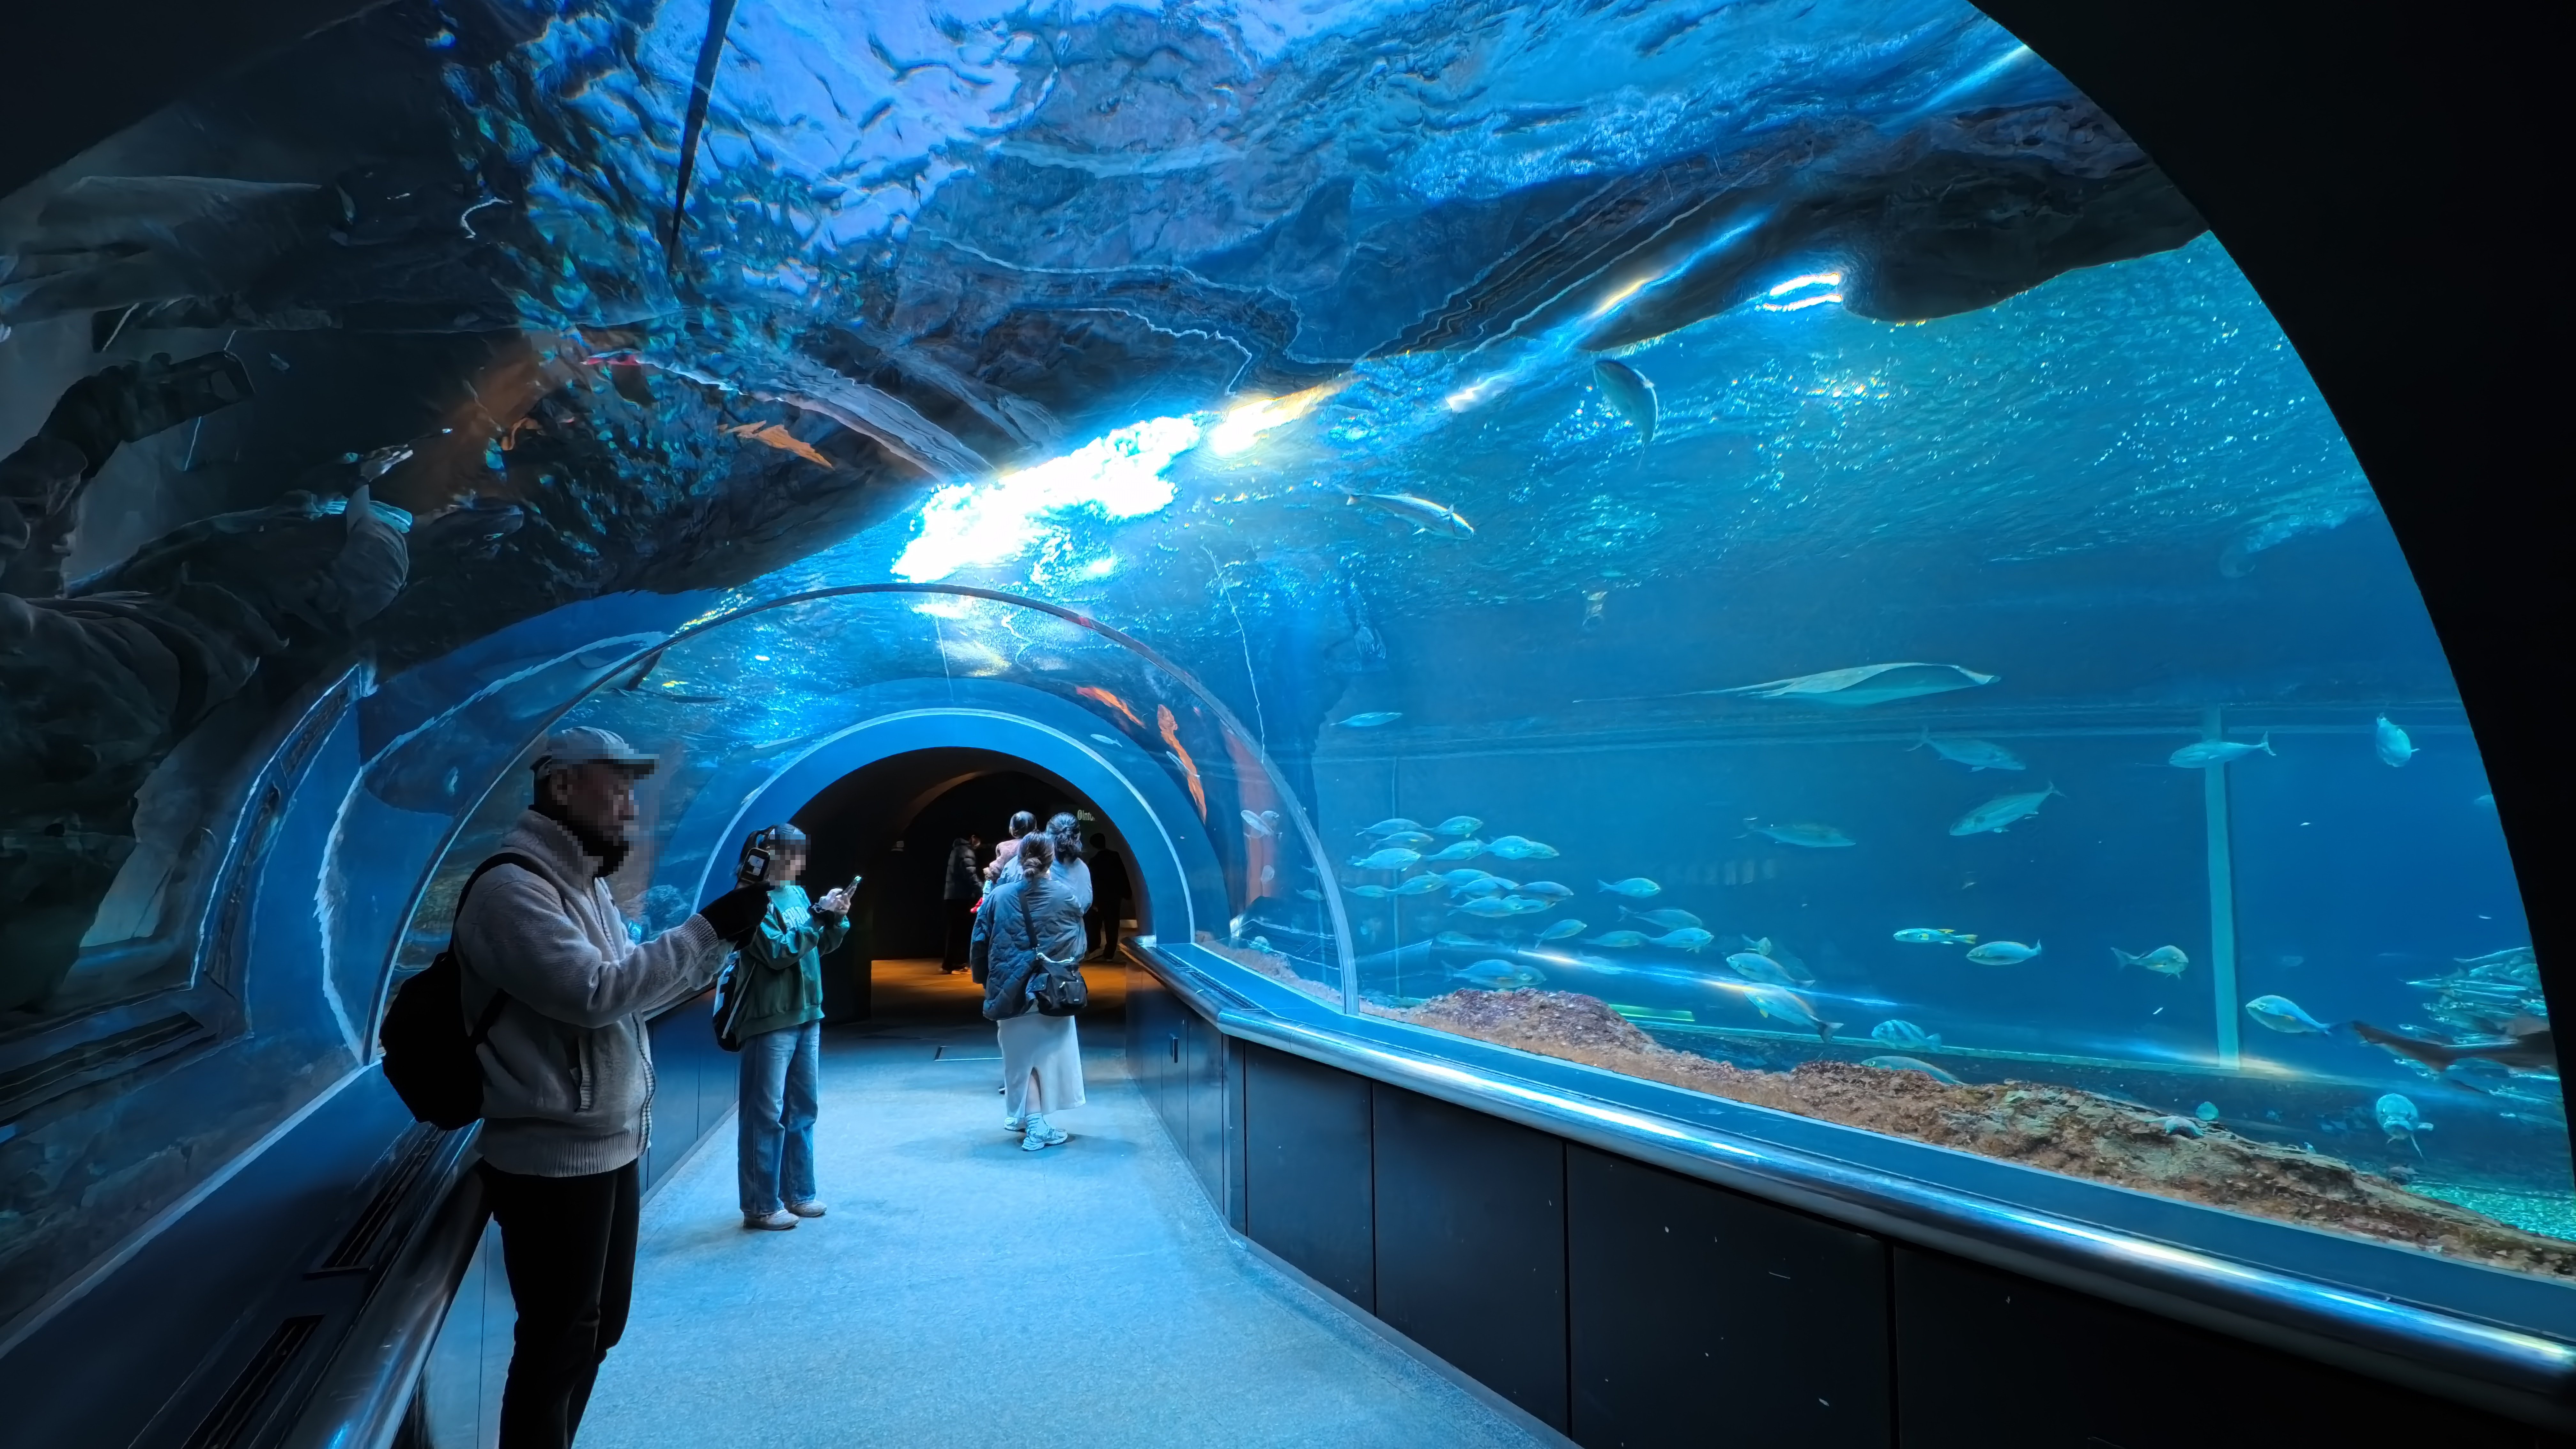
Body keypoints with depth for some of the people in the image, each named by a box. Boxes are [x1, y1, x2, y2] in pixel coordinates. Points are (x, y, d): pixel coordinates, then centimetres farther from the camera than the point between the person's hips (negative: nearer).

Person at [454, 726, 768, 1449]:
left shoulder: (586, 884, 13)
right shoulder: (513, 887, -18)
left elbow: (638, 989, 14)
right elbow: (596, 992, -27)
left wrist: (716, 942, -1)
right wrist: (707, 928, -23)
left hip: (611, 1149, 10)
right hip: (554, 1164, -10)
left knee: (599, 1327, 22)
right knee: (559, 1343, 5)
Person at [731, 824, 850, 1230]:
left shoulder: (797, 893, 9)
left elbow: (819, 947, 15)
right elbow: (778, 953, -22)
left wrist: (837, 919, -2)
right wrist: (819, 915, -19)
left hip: (806, 1015, 8)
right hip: (771, 1020, -8)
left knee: (803, 1108, 14)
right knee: (766, 1114, -1)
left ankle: (798, 1193, 25)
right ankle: (761, 1205, 8)